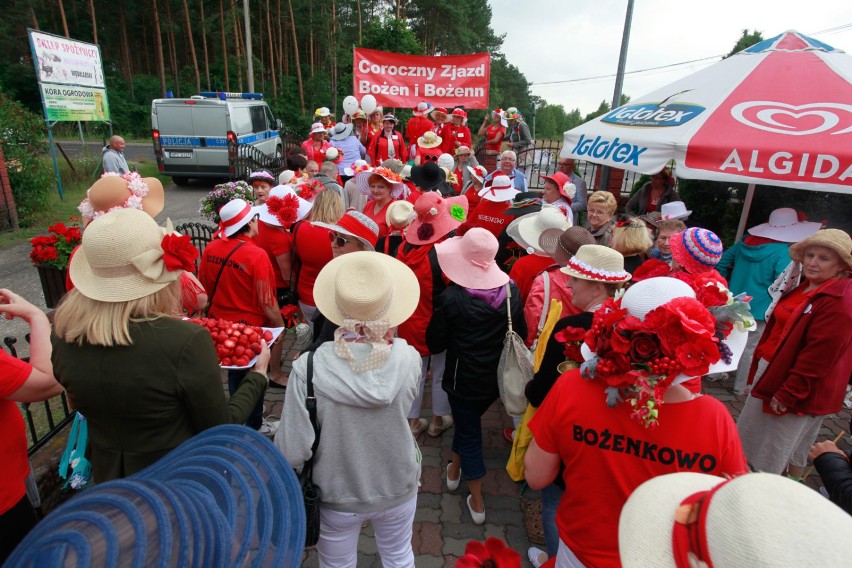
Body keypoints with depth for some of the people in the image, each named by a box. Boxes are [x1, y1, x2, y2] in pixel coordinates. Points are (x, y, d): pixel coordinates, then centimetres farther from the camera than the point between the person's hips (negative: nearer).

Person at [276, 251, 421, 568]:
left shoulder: (309, 368, -29)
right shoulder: (409, 360, -24)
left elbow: (293, 453, -23)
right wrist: (388, 340, -9)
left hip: (337, 498, -1)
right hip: (398, 490, 1)